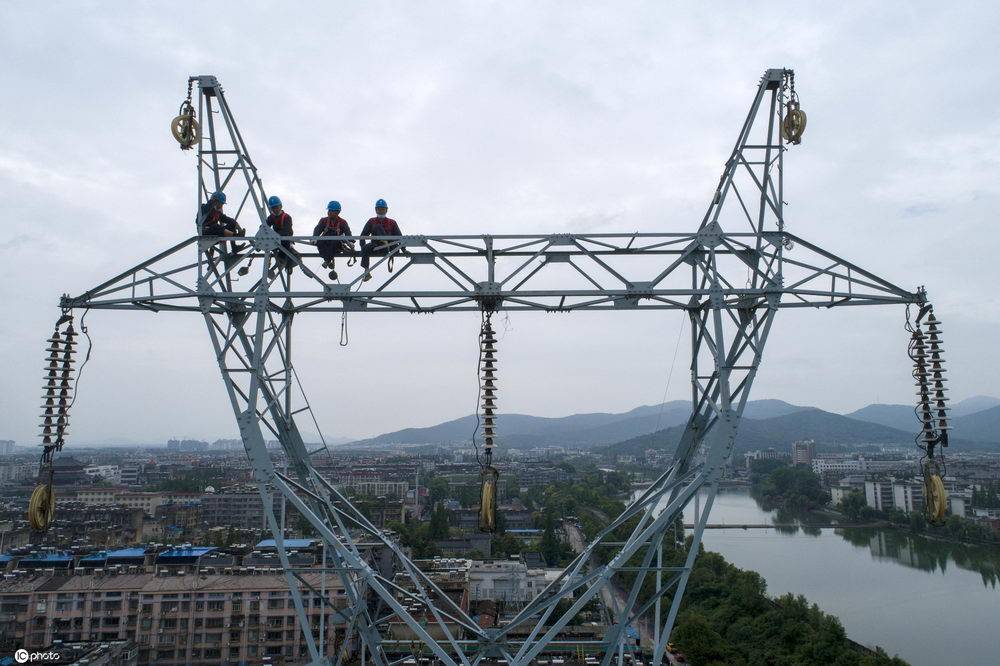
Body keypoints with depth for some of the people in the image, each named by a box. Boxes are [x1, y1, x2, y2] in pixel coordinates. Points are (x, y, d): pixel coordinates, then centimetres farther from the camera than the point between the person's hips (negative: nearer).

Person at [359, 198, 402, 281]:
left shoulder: (392, 222, 17)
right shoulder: (371, 222, 19)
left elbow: (399, 237, 12)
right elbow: (363, 235, 12)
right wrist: (362, 246, -5)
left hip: (389, 247, -2)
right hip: (376, 247, 2)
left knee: (377, 226, -19)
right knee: (366, 248, -32)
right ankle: (367, 272, -37)